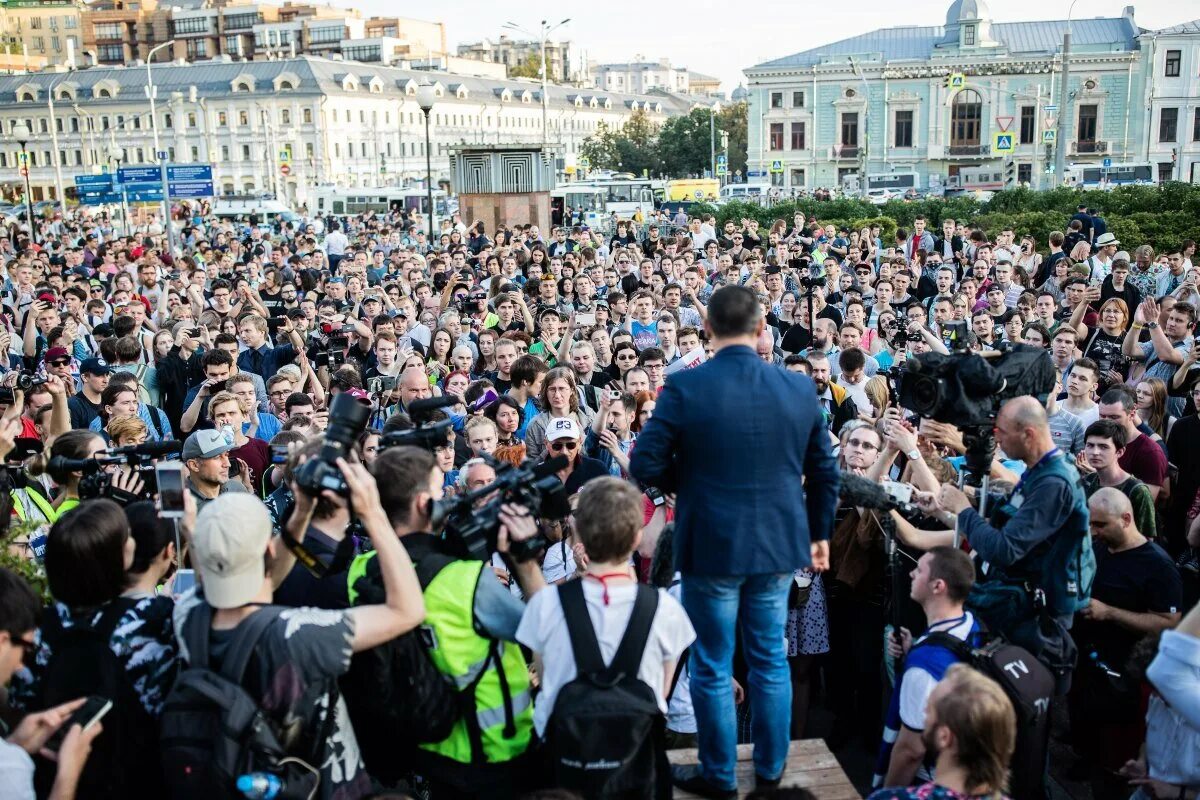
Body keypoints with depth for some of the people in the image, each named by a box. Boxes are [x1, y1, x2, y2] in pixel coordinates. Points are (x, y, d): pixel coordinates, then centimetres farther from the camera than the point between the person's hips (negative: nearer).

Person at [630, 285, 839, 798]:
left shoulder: (685, 387, -15)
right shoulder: (801, 388, -2)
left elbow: (645, 465, -13)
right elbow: (824, 472, 5)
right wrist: (820, 533, 18)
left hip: (711, 545, -4)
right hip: (779, 542, 4)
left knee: (712, 667, 11)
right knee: (771, 660, 18)